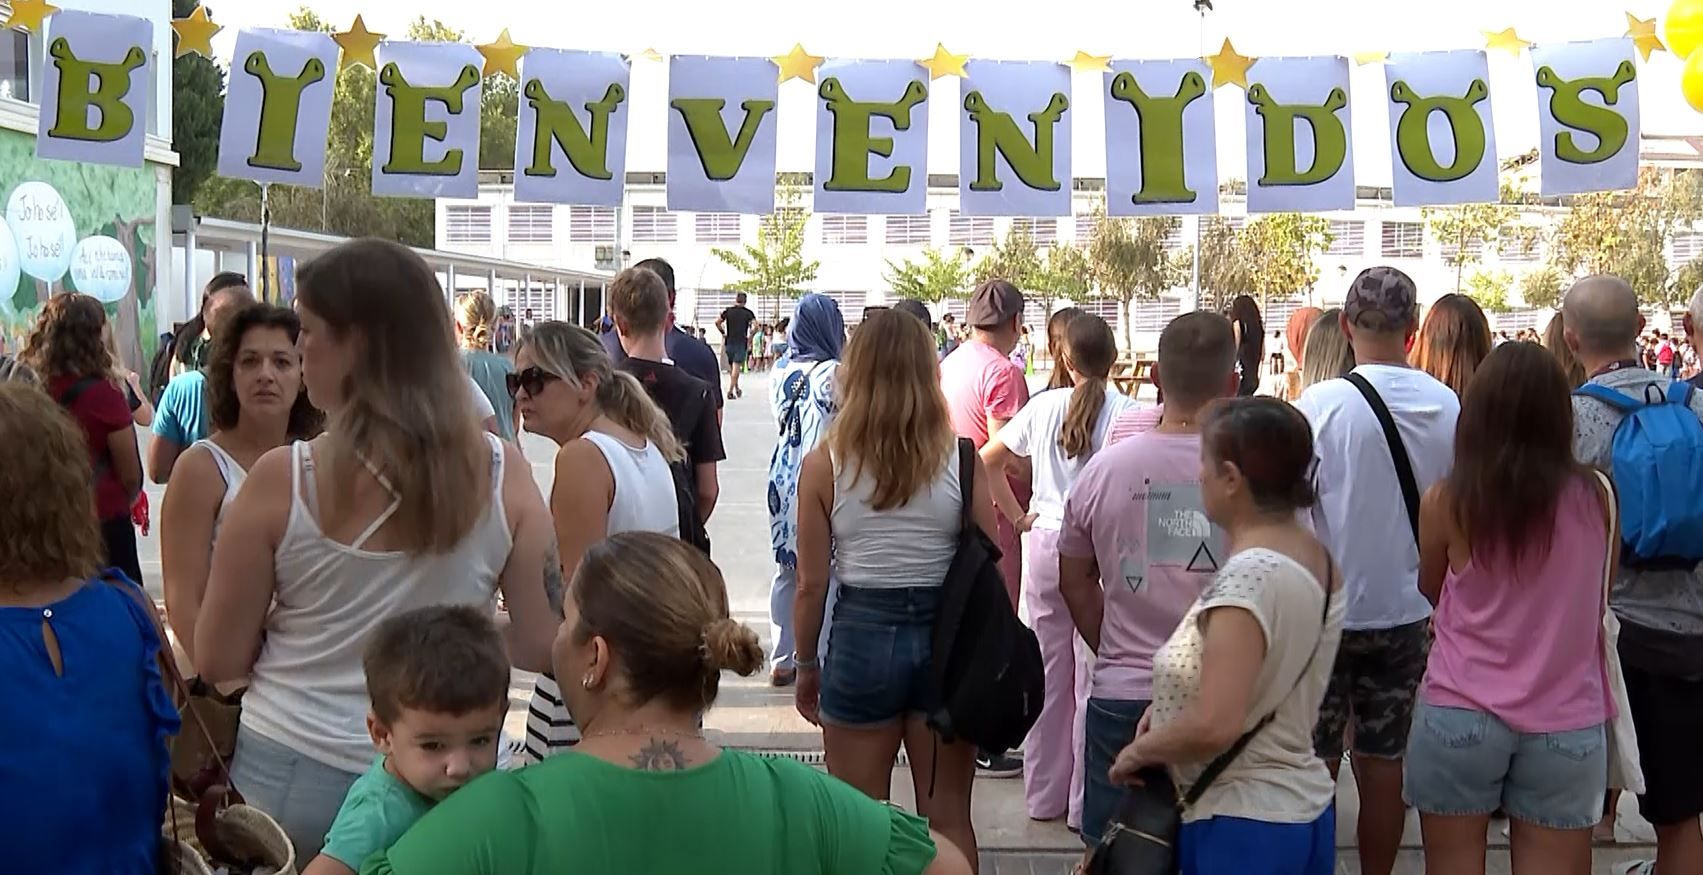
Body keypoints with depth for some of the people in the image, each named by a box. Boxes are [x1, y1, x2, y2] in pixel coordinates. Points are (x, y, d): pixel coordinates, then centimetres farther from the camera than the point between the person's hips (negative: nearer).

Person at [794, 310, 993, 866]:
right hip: (948, 637, 1)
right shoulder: (961, 460, -4)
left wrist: (806, 664, 10)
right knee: (948, 819, 14)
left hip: (861, 636, -1)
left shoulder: (824, 464, -6)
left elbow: (811, 582, -3)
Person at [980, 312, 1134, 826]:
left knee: (1047, 671, 14)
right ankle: (1085, 803, 12)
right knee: (1093, 677, 5)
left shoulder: (1044, 406, 0)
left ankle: (1043, 795, 24)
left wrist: (1017, 516, 10)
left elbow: (988, 461, 4)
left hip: (1043, 544, 4)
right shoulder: (1126, 413, -11)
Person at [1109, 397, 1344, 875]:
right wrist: (1171, 705, 7)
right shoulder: (1316, 558, 4)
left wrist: (1138, 750, -13)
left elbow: (1215, 727, -30)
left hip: (1243, 824, -9)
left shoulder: (1249, 576, -23)